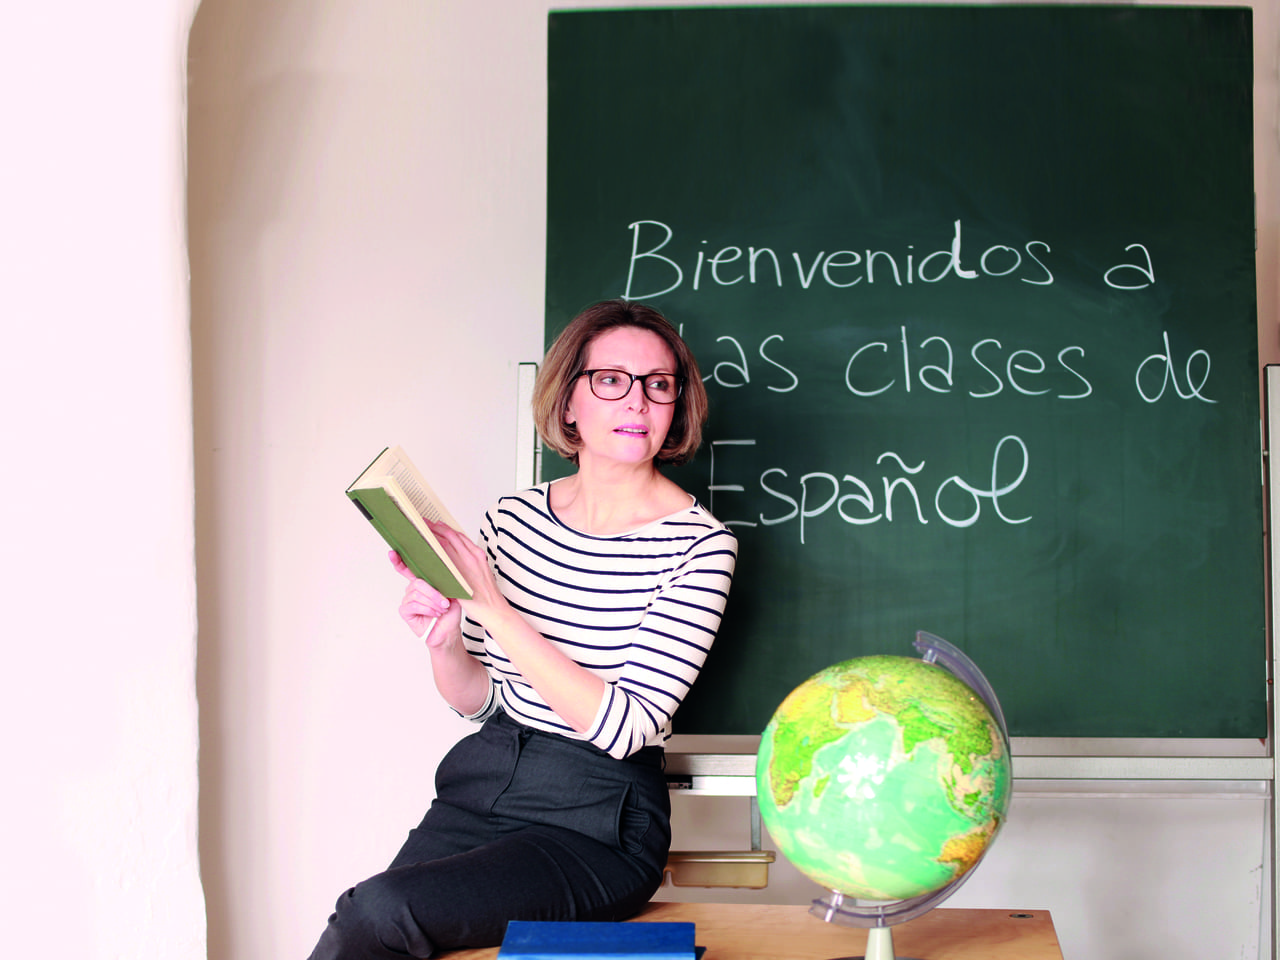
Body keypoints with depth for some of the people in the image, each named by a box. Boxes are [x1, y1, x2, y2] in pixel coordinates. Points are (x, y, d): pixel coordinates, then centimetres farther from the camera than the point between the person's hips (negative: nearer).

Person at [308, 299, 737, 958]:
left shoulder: (700, 545, -10)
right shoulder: (515, 517, 4)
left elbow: (624, 726, -19)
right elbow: (479, 699, 13)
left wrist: (494, 608, -23)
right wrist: (445, 644, -10)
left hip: (595, 827, -4)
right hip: (482, 784, 4)